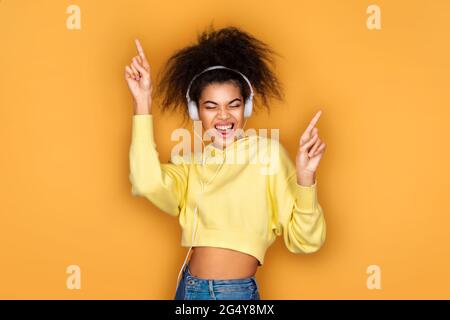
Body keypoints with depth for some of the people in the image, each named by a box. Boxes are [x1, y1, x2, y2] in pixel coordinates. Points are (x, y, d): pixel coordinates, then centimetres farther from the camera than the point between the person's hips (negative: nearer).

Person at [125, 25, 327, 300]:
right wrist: (142, 103, -16)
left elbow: (305, 241, -12)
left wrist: (305, 178, -28)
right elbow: (148, 184, -20)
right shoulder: (188, 162, 3)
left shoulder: (268, 152, -7)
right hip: (188, 289, 3)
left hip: (239, 292, -3)